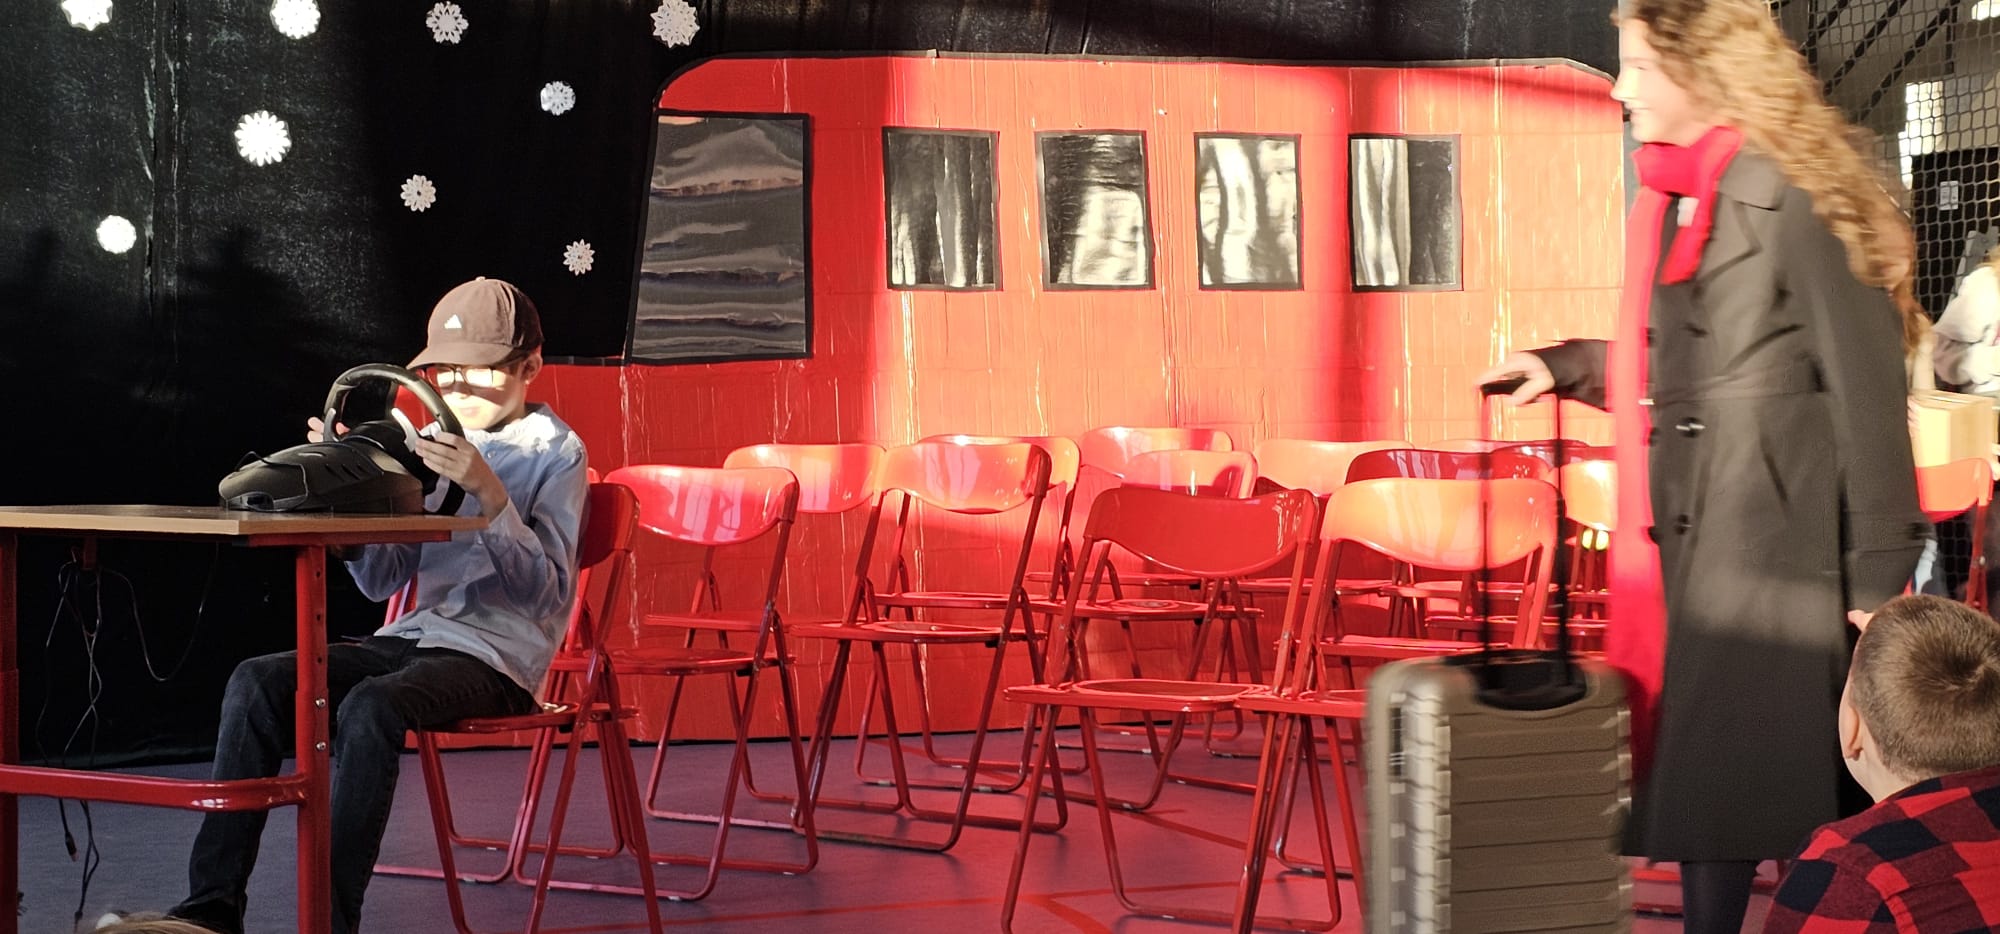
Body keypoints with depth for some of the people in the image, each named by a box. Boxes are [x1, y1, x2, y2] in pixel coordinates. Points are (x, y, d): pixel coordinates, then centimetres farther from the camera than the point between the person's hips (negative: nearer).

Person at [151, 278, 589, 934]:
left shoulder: (556, 452, 0)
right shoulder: (439, 447, 18)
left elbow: (546, 593, -12)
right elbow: (383, 579, 15)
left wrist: (489, 494, -23)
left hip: (497, 655, -7)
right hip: (415, 635, 7)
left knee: (370, 707, -36)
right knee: (257, 681, -16)